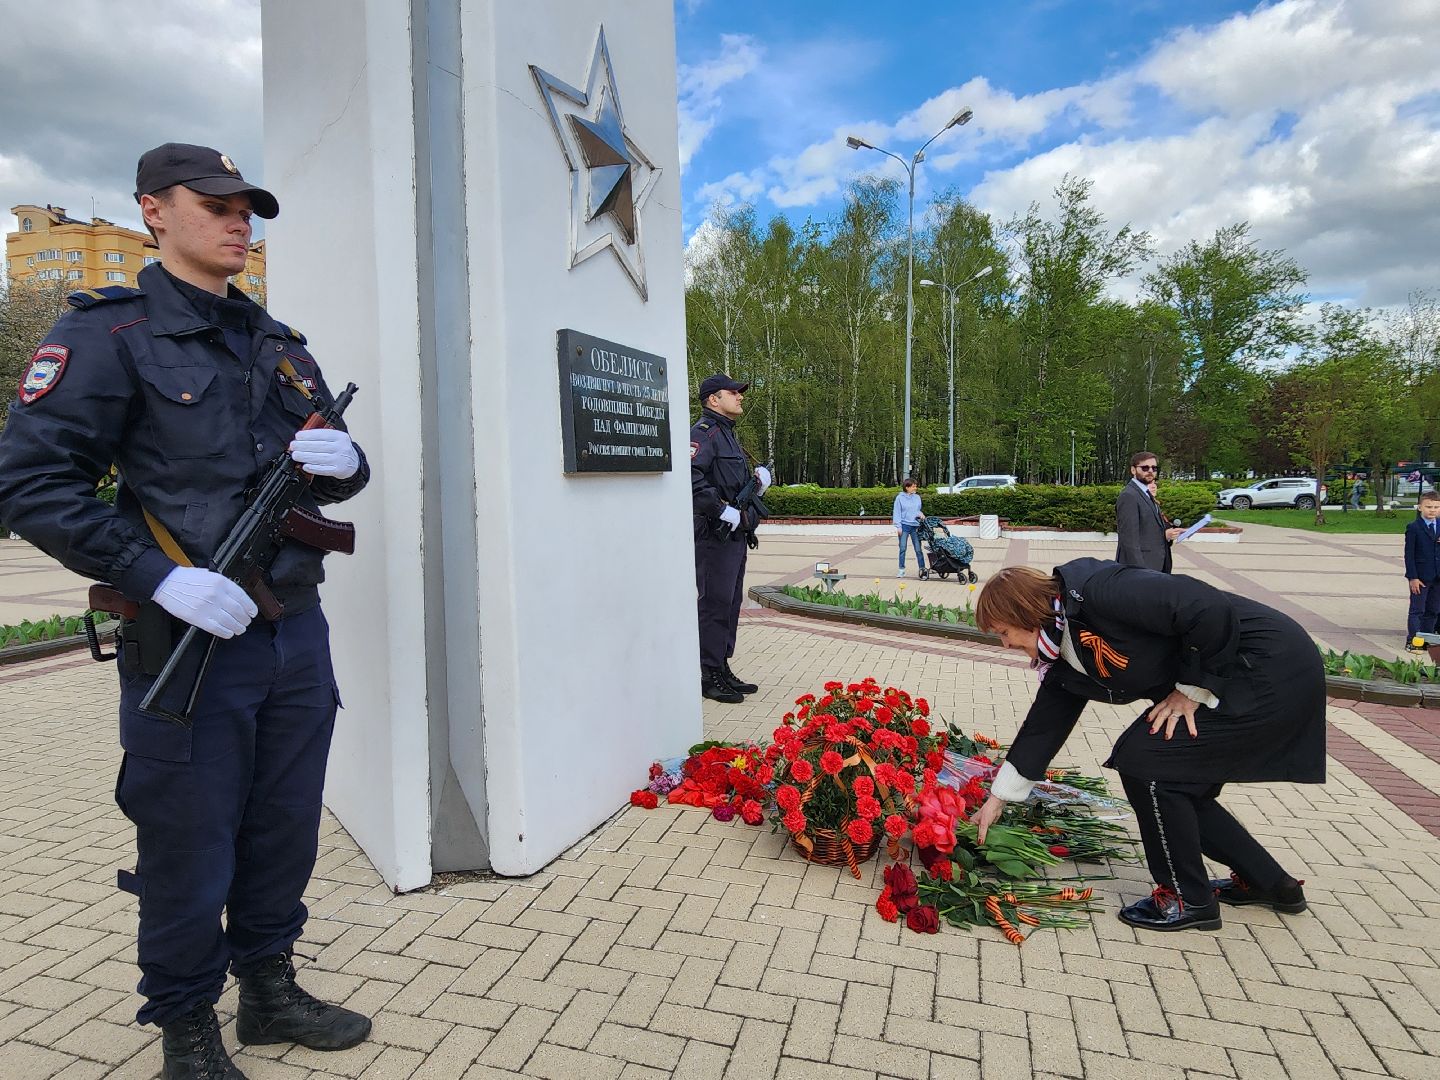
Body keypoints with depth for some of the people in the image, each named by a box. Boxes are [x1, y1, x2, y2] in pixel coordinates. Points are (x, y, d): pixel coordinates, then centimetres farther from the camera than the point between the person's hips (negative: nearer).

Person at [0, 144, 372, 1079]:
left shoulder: (281, 344, 14)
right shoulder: (110, 333, -4)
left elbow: (335, 470, 18)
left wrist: (346, 462, -6)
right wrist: (162, 578, -20)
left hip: (297, 635, 6)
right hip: (189, 642, -5)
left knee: (285, 834, 17)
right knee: (188, 855, 9)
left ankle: (270, 989, 38)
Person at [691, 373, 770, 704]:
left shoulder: (727, 434, 21)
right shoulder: (704, 432, -11)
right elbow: (691, 478, -27)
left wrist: (758, 480, 5)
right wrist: (724, 511, -24)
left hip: (734, 535, 10)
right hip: (714, 536, -10)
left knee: (731, 603, 14)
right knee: (715, 605, -5)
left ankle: (723, 669, 24)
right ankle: (710, 677, 3)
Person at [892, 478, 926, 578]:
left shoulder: (917, 497, 7)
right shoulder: (900, 498, -4)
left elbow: (918, 510, 16)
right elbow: (897, 513, -4)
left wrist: (920, 514, -8)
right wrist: (898, 526, -10)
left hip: (915, 526, 3)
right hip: (904, 526, -3)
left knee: (918, 549, 3)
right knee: (902, 549, 1)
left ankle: (922, 569, 8)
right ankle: (902, 570, 9)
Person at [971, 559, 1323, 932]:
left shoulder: (1096, 593, -25)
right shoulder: (1065, 658, 5)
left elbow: (1211, 608, -28)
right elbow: (1042, 728, 11)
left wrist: (1193, 690, -17)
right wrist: (997, 800, 15)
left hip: (1273, 667, -9)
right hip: (1240, 680, 9)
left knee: (1143, 761, -11)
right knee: (1176, 789, 12)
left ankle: (1188, 899, 7)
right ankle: (1266, 881, 32)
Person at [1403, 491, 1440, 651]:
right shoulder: (1413, 528, -7)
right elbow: (1409, 554, -9)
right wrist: (1413, 577, -14)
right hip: (1420, 577, -5)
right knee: (1417, 610, 1)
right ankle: (1412, 641, 7)